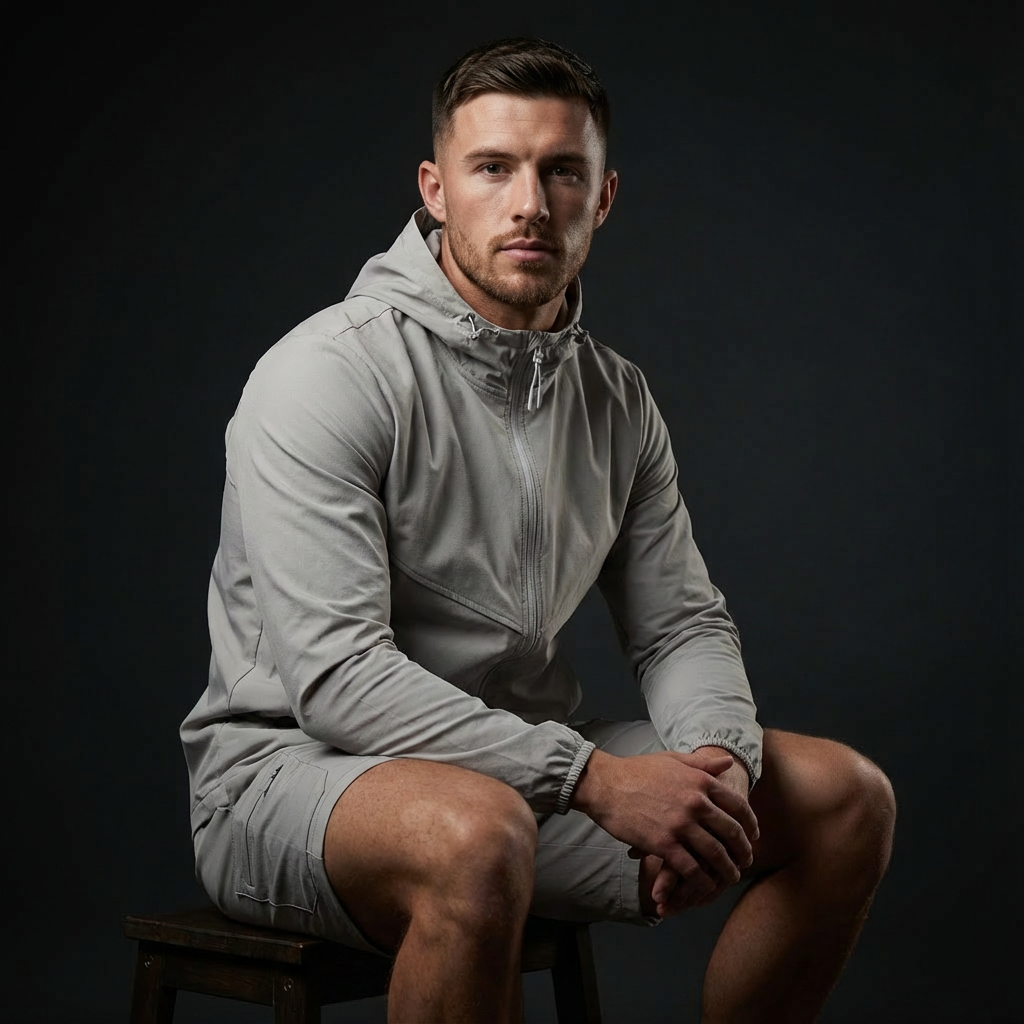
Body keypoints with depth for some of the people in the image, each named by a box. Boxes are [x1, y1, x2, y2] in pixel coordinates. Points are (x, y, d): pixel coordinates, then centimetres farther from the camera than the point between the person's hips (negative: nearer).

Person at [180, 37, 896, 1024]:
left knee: (845, 798, -3)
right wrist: (594, 775, -30)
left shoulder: (618, 399, 5)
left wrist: (719, 758, -15)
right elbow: (337, 675, -25)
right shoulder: (328, 372, -17)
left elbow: (681, 623, 9)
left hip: (522, 765, 7)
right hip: (289, 766, -7)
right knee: (478, 833, -41)